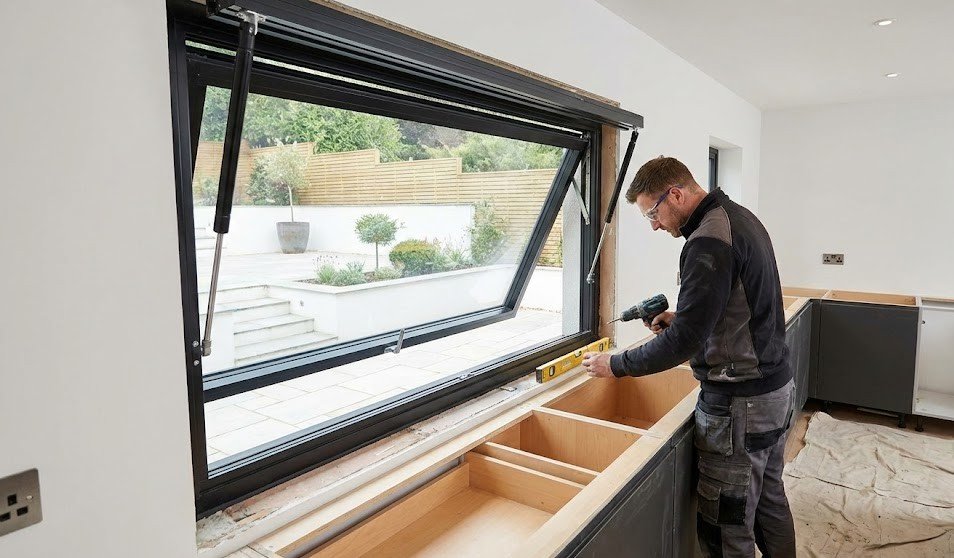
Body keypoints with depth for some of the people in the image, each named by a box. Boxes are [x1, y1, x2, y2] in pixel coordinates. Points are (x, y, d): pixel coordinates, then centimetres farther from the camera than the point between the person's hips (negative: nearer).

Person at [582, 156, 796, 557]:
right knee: (769, 500, 24)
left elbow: (683, 342, -25)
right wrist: (682, 319, 9)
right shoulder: (741, 217, 9)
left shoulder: (708, 241, -23)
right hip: (777, 387, 10)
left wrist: (615, 365, -13)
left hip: (740, 403, -10)